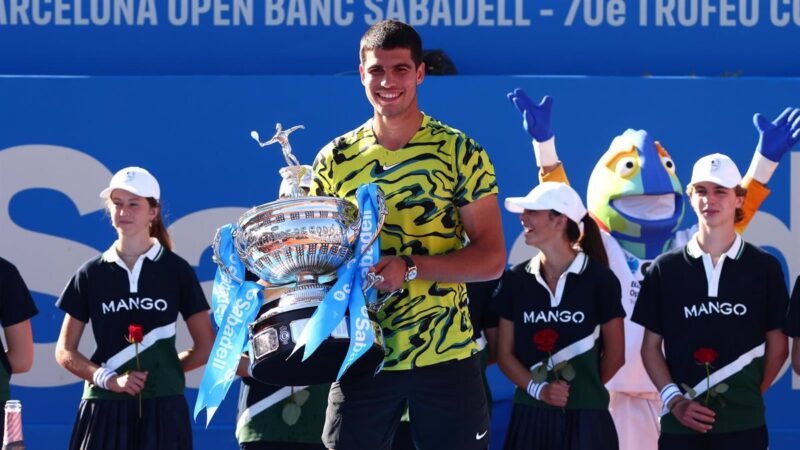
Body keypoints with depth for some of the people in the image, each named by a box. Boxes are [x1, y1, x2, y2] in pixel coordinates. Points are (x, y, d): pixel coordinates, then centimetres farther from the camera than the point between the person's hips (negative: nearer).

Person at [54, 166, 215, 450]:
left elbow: (206, 348, 9)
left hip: (162, 409, -1)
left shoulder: (176, 270, 5)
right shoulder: (91, 274, 7)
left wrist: (162, 370, 0)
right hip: (104, 408, 1)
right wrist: (110, 379, -8)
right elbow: (65, 352, 7)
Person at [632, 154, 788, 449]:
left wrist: (749, 397, 4)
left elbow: (777, 346, 10)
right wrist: (674, 400, -5)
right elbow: (651, 346, 8)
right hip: (681, 424, 1)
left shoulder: (764, 268, 5)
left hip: (743, 424, -1)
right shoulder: (665, 269, 7)